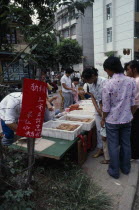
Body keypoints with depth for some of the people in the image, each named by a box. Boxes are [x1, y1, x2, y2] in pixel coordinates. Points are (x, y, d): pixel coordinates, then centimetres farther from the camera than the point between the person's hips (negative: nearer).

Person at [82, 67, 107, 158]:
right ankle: (100, 149, 27)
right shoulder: (91, 84, 2)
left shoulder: (103, 81, -20)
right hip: (98, 108, 6)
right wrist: (97, 109, -4)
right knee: (99, 129, 11)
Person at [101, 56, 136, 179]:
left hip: (112, 120, -4)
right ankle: (126, 168, 36)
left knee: (113, 146, 10)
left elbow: (106, 107, -13)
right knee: (126, 144, 18)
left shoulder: (109, 84, -19)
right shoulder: (131, 81, -5)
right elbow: (132, 102, 3)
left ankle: (114, 171, 24)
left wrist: (103, 119, 3)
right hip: (127, 119, 5)